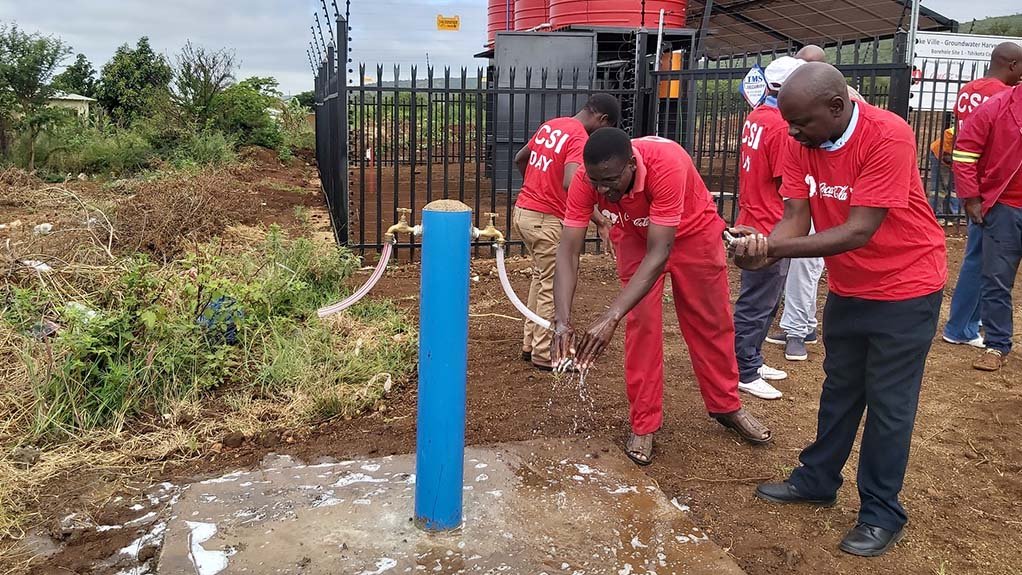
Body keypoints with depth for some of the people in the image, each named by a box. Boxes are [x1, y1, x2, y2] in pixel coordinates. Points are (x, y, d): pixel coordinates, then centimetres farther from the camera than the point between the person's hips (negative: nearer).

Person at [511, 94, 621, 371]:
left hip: (523, 211, 9)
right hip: (546, 220, -9)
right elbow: (570, 183, -32)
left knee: (540, 277, 21)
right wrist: (595, 217, -28)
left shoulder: (550, 125, 10)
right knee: (552, 287, 3)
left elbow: (520, 159, 22)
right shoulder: (580, 138, -16)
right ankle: (545, 354, 12)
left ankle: (530, 343, 28)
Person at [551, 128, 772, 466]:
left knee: (711, 323, 11)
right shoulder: (586, 179, -32)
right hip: (634, 235, 2)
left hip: (692, 232, -2)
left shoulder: (666, 164, -43)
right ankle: (644, 425, 9)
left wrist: (610, 318, -52)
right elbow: (568, 252, -33)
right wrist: (562, 320, -47)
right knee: (641, 323, -6)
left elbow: (658, 254, -45)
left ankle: (726, 406, 32)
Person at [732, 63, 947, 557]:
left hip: (904, 290, -6)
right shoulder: (803, 143, -8)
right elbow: (795, 217, -13)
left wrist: (772, 247, -38)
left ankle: (881, 514, 18)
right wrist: (763, 251, -34)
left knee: (888, 402, 3)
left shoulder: (887, 136, -28)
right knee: (840, 389, 19)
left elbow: (859, 231, -32)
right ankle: (817, 480, 34)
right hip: (847, 288, 6)